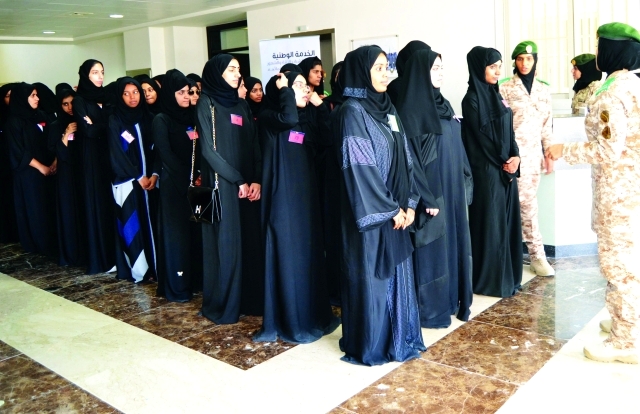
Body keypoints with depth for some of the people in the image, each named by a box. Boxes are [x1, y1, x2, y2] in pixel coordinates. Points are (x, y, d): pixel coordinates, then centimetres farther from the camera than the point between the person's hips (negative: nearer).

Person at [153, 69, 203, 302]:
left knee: (196, 232, 7)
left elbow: (198, 151, 11)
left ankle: (195, 281, 17)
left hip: (196, 184, 6)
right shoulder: (161, 120, -5)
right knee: (177, 234, -2)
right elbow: (166, 156, -10)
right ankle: (176, 288, 6)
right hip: (174, 186, -6)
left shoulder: (191, 117, 13)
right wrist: (189, 180, -11)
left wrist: (199, 177, -4)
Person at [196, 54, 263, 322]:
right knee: (225, 244, -2)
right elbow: (208, 150, -11)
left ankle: (249, 298, 19)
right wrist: (238, 181, -12)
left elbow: (254, 146, 8)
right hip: (221, 186, -6)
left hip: (248, 185, 6)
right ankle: (222, 305, 9)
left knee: (250, 242, 7)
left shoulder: (242, 106, 14)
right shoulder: (206, 104, -4)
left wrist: (256, 180, -6)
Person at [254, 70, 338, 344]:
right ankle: (291, 322, 7)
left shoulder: (308, 118, 16)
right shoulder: (268, 117, -6)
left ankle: (312, 315, 24)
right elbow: (288, 118, -28)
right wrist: (285, 89, -13)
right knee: (286, 256, -3)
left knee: (308, 253, 12)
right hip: (282, 195, -7)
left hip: (305, 194, 7)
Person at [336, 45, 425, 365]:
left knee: (396, 273, 14)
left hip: (395, 210, 8)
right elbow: (360, 168, -18)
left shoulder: (387, 109, 12)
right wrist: (390, 209, -15)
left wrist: (409, 204, 3)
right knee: (371, 276, 2)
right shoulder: (352, 111, -12)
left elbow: (404, 159, 12)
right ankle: (370, 346, 16)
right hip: (370, 212, -8)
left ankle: (398, 338, 27)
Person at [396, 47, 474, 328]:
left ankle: (452, 301, 29)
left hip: (452, 190, 9)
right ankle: (430, 310, 14)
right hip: (431, 191, -8)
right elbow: (410, 159, -18)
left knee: (453, 243, 15)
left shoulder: (443, 105, 12)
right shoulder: (410, 111, -15)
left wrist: (466, 182, 14)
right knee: (432, 250, 1)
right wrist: (426, 198, -20)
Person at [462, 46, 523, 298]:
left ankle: (507, 276, 23)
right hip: (486, 170, -8)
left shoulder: (495, 95, 13)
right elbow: (481, 136, -15)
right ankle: (489, 281, 8)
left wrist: (515, 157, -4)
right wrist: (502, 162, -10)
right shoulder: (472, 99, -12)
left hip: (505, 168, 8)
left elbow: (508, 131, 12)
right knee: (490, 223, -2)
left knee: (507, 220, 12)